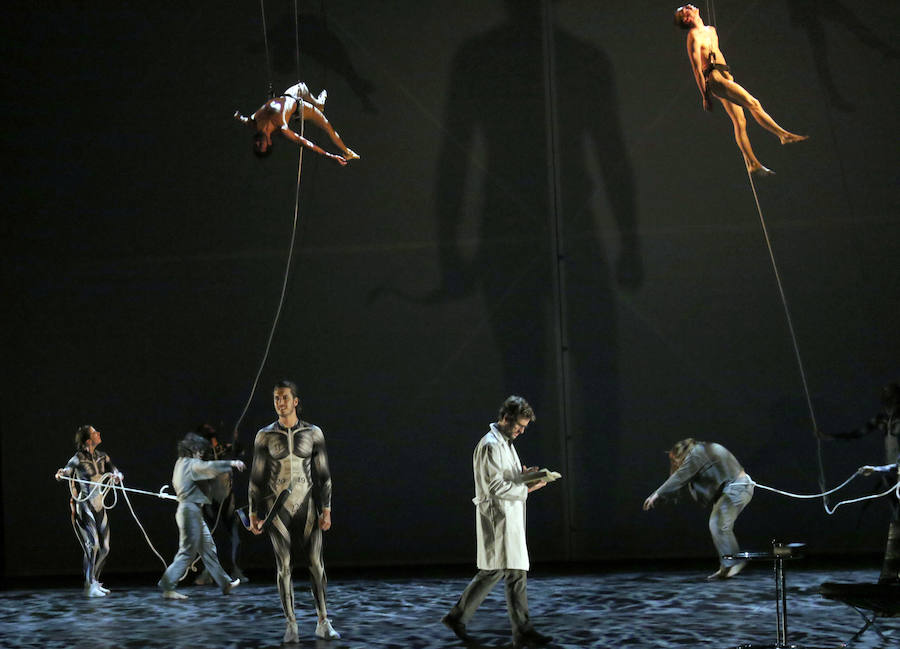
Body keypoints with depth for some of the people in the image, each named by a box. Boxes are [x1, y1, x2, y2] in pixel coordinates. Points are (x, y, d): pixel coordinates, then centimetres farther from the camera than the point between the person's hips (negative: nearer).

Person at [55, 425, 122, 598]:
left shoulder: (102, 457, 8)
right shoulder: (78, 458, -12)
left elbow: (117, 473, 8)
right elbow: (67, 469, -27)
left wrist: (117, 476, -17)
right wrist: (61, 474, -51)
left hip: (99, 506, 7)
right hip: (83, 506, -7)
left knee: (104, 548, 9)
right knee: (92, 544, -17)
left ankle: (94, 582, 25)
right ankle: (90, 587, -12)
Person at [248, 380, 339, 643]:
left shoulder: (313, 433, -2)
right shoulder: (264, 436, -2)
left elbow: (323, 475, 1)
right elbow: (257, 478, 1)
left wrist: (326, 511, -5)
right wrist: (254, 515, -2)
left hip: (306, 505, 1)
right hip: (277, 507, -1)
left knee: (316, 564, -4)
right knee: (284, 567, -3)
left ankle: (323, 624, 7)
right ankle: (291, 626, 6)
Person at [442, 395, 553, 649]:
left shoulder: (505, 443, 18)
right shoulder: (491, 445, -14)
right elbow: (495, 487, -19)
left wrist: (520, 474, 5)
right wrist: (526, 489, -16)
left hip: (509, 517, 10)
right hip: (499, 516, -10)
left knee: (492, 571, 13)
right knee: (516, 573, -8)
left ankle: (457, 617, 20)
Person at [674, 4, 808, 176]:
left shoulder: (710, 30, 19)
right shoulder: (694, 36, -9)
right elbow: (697, 69, -12)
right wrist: (705, 96, -14)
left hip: (725, 77, 9)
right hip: (714, 78, -9)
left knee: (740, 122, 4)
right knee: (753, 103, -18)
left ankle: (753, 164, 4)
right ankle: (783, 134, -18)